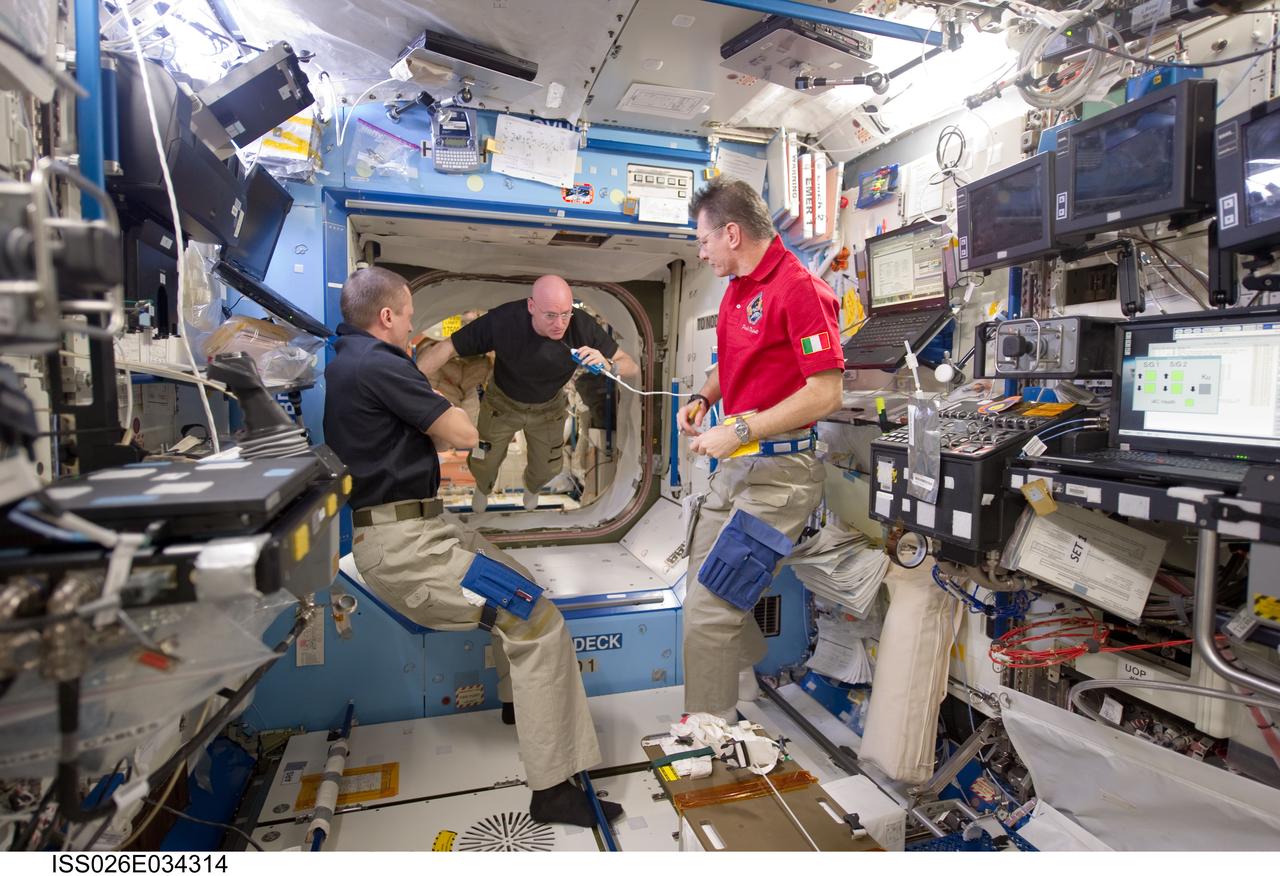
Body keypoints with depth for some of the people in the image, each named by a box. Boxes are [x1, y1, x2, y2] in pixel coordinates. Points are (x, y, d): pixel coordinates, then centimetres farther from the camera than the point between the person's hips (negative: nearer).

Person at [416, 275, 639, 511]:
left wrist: (607, 365, -49)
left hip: (549, 408, 2)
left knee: (546, 469, 18)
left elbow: (632, 369, -27)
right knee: (484, 462, 15)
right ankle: (483, 487, 57)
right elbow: (447, 348, -30)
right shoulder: (502, 321, -39)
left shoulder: (583, 327, -34)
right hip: (502, 403, -1)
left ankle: (531, 487, 59)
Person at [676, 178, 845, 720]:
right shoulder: (736, 290, 14)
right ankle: (753, 687, 41)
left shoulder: (799, 288, -14)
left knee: (709, 611, -10)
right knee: (706, 589, 18)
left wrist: (741, 428, -22)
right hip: (733, 464, 10)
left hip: (778, 470, -10)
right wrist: (703, 398, 7)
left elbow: (826, 393, -20)